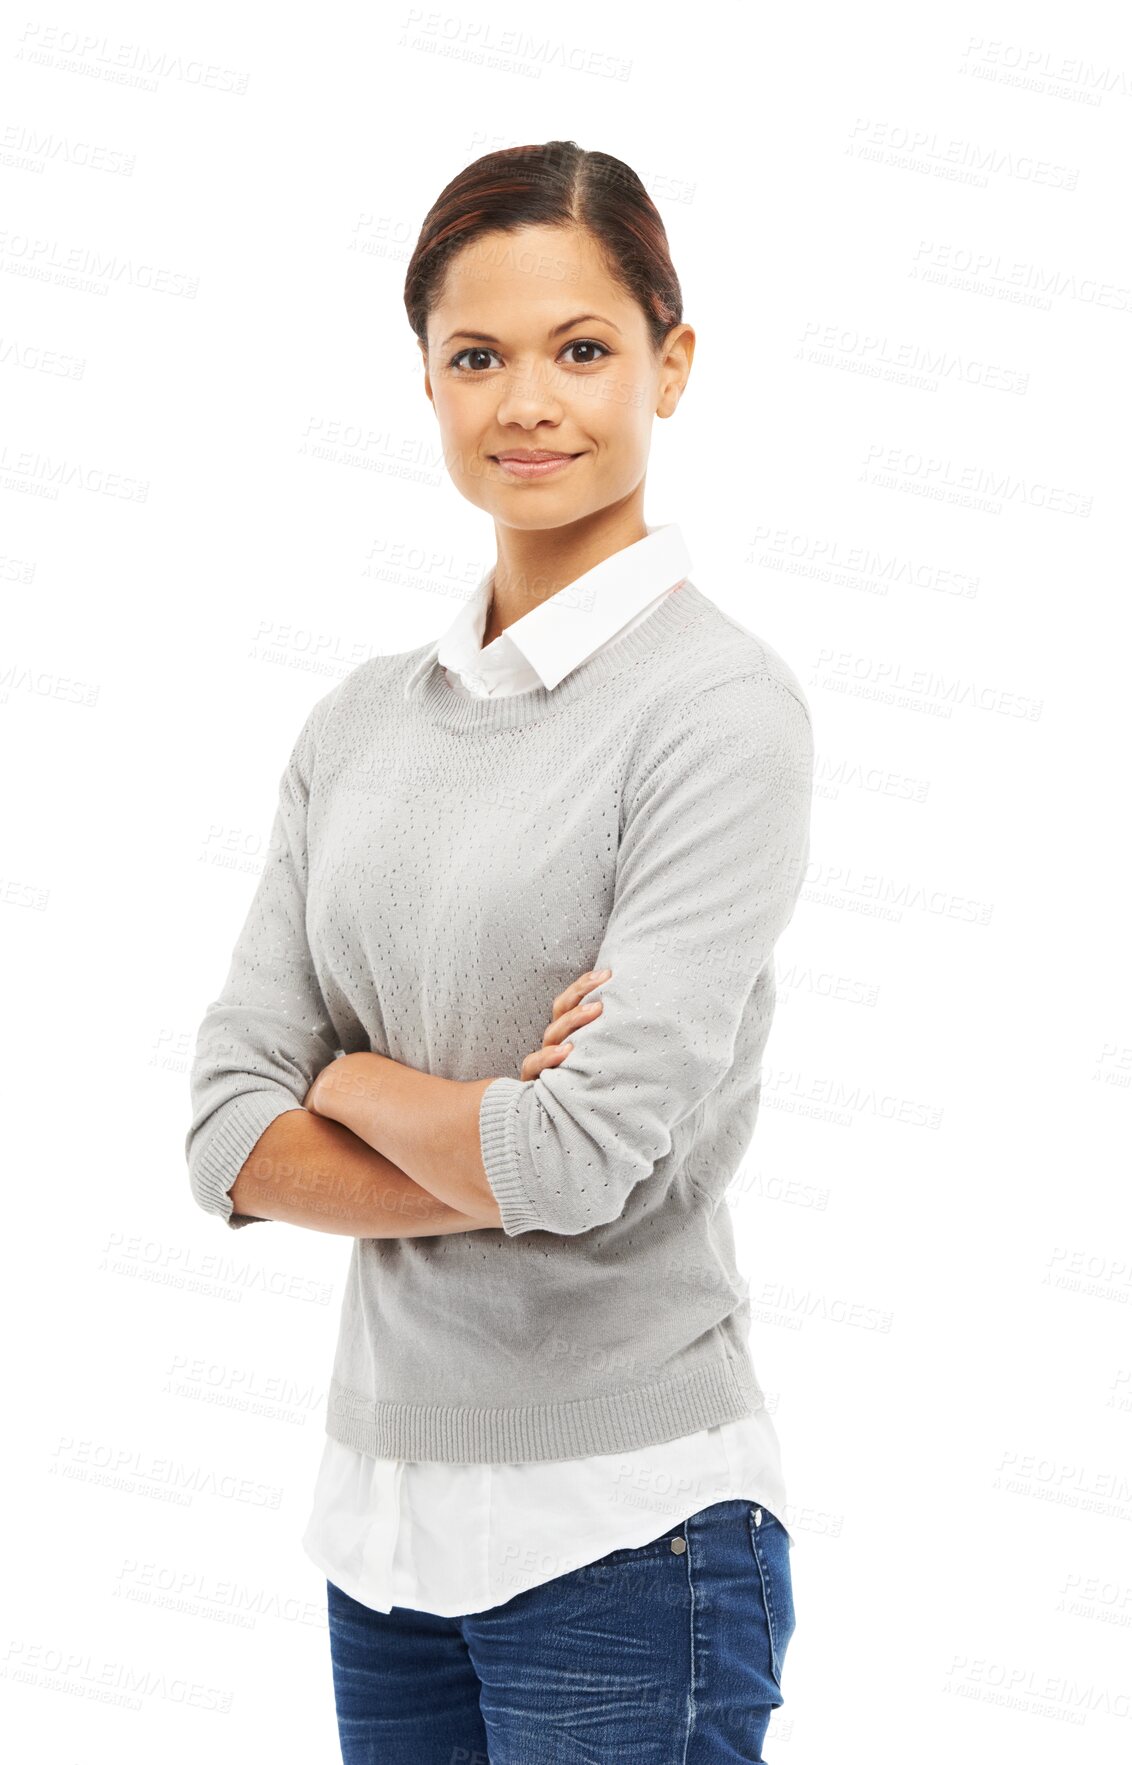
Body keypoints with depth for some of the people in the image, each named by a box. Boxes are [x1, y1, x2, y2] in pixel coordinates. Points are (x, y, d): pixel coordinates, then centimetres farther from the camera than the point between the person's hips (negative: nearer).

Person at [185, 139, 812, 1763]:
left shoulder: (722, 707, -12)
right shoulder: (363, 719, 6)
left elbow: (595, 1152, -21)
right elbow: (231, 1136, 0)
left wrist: (355, 1080, -4)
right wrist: (505, 1166, -15)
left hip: (625, 1523, -5)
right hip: (385, 1502, 6)